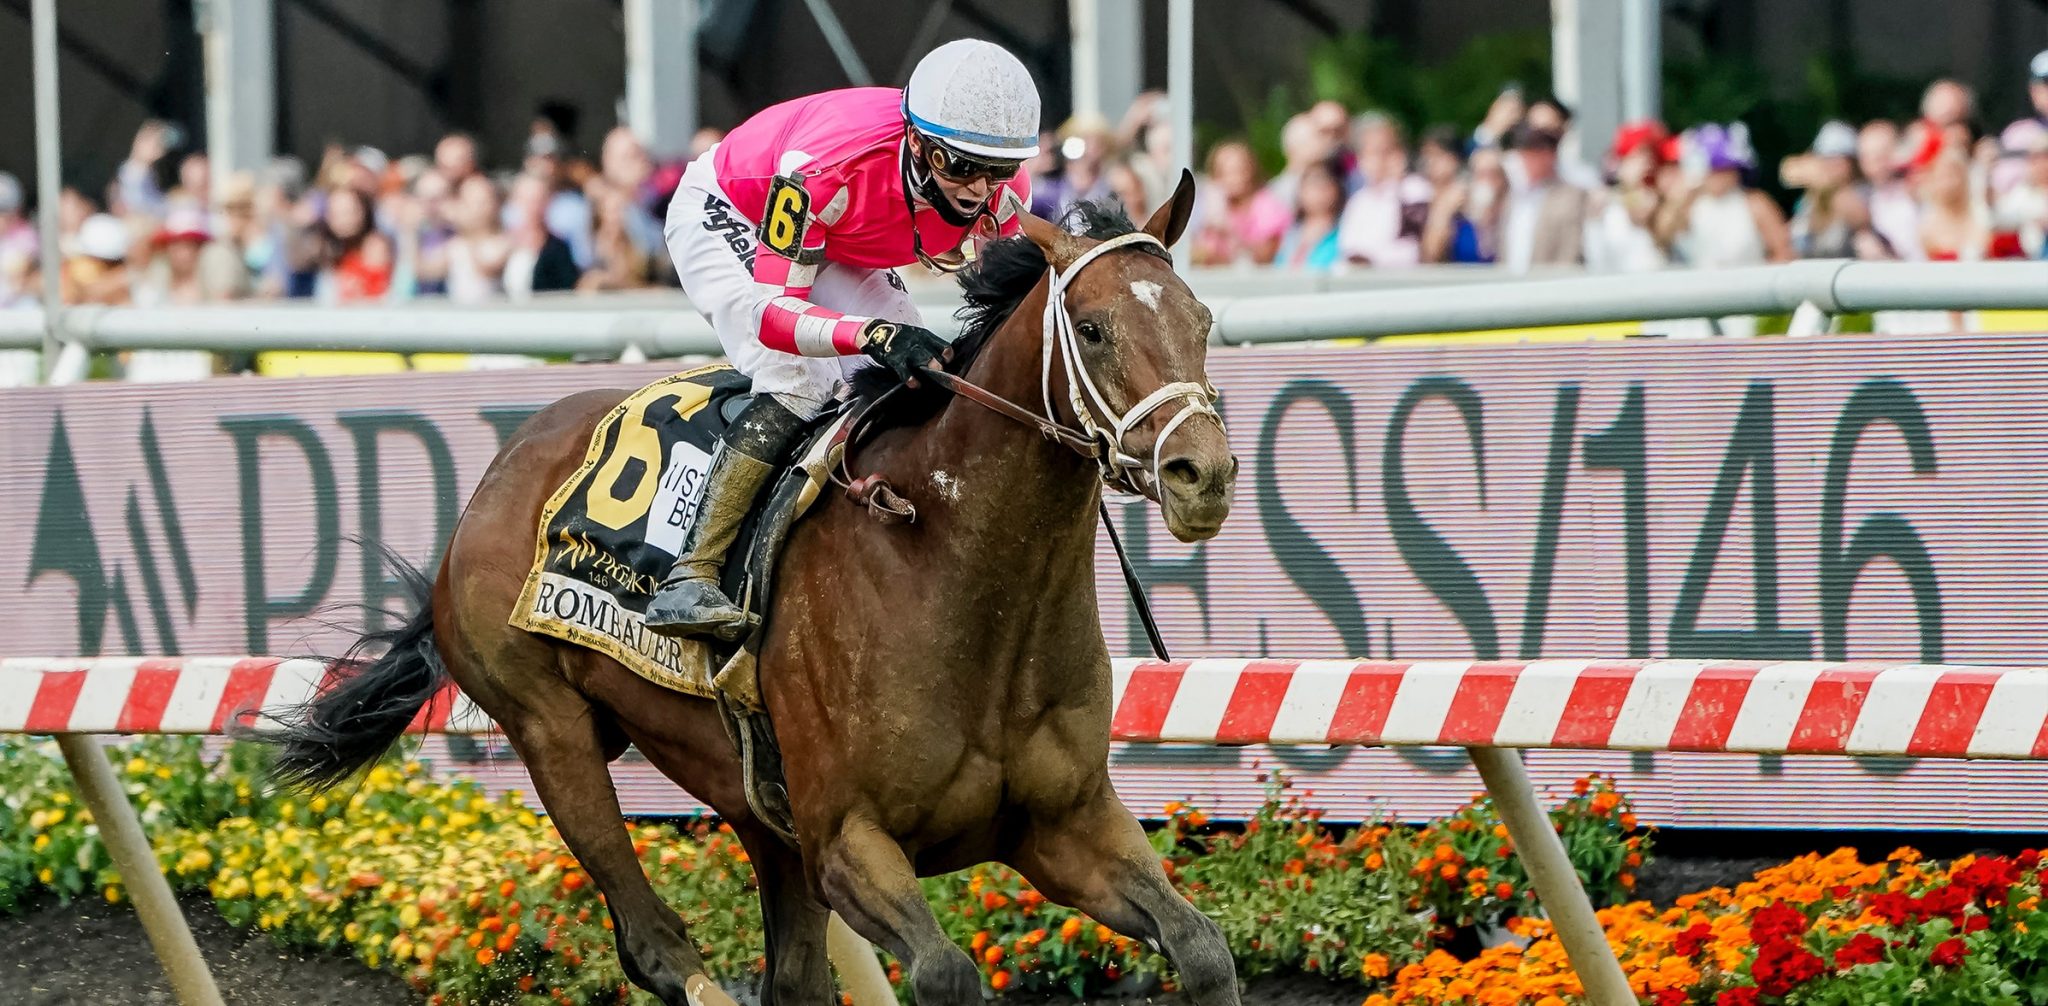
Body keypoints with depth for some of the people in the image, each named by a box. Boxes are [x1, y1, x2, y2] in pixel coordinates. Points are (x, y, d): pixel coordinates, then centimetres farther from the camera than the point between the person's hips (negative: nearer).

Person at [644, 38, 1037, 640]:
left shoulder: (1002, 195, -25)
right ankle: (690, 578, -28)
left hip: (839, 248, 7)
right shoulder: (825, 167, -43)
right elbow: (774, 310, -42)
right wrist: (874, 335, -59)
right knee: (799, 384, -27)